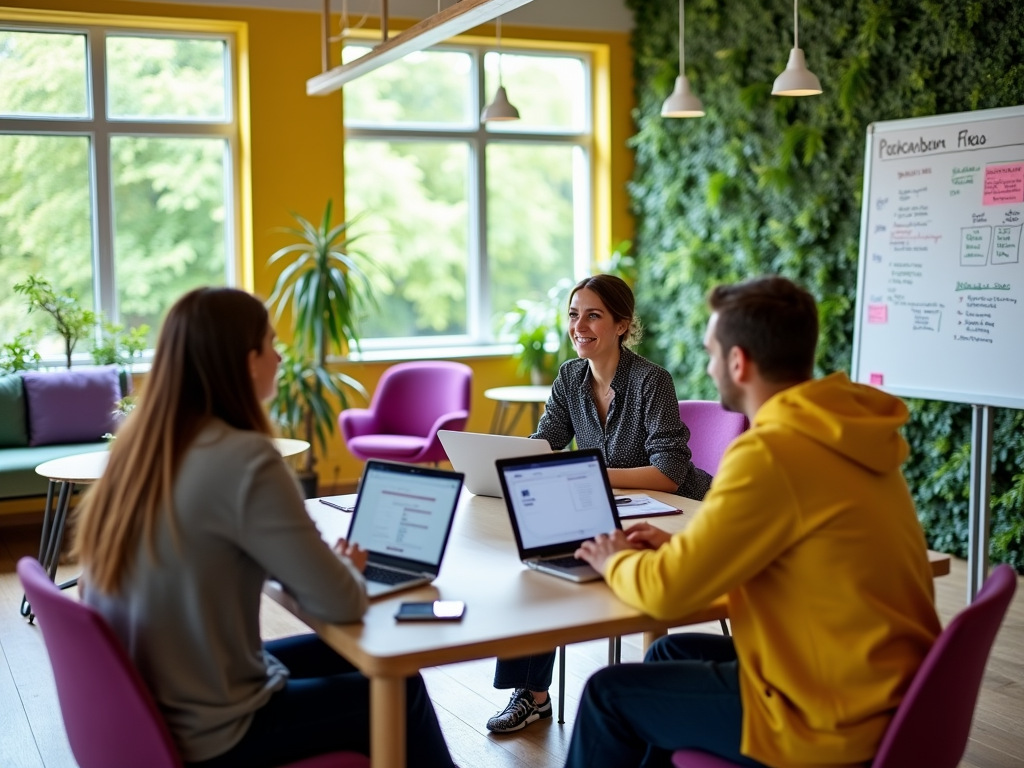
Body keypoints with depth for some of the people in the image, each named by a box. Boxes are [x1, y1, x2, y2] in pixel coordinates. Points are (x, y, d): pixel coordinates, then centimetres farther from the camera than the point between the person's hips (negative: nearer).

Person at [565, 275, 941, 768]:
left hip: (833, 719, -8)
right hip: (877, 687, 8)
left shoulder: (771, 454, -25)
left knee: (609, 694, 6)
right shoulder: (847, 430, 2)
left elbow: (667, 590, -19)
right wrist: (681, 547, 11)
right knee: (671, 654, 23)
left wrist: (617, 562, 2)